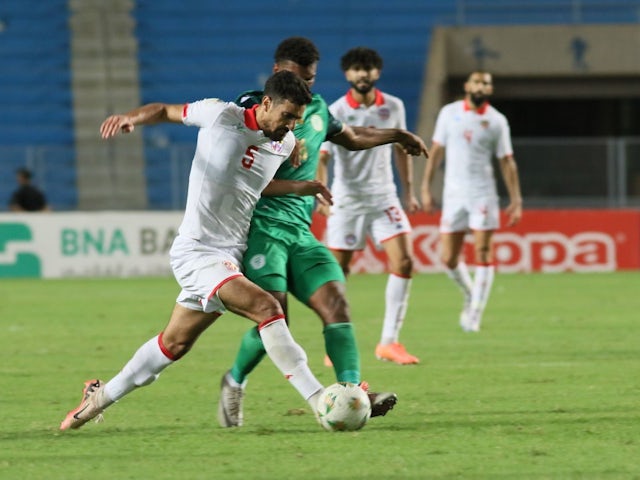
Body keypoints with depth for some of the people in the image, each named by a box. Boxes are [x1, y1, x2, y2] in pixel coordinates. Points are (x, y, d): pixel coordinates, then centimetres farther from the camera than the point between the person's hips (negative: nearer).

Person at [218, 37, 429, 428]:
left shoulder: (316, 109, 17)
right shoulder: (253, 109, -2)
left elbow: (350, 137, 38)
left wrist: (398, 135, 39)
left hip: (300, 233, 6)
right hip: (260, 229, -6)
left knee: (336, 303, -13)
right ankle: (235, 382, 11)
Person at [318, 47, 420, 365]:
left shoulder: (393, 108, 3)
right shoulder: (336, 113, -10)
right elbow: (321, 157, -18)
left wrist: (409, 190, 16)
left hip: (384, 198, 3)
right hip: (346, 201, -3)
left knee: (403, 262, -12)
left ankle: (389, 342, -7)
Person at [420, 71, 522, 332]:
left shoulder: (497, 121, 1)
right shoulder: (449, 113, 4)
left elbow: (507, 161, 4)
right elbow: (436, 151, 9)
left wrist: (516, 200, -1)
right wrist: (426, 188, 5)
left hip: (483, 195, -1)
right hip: (453, 194, 1)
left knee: (483, 254, -9)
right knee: (448, 259, 0)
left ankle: (475, 314, -4)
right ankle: (470, 295, 27)